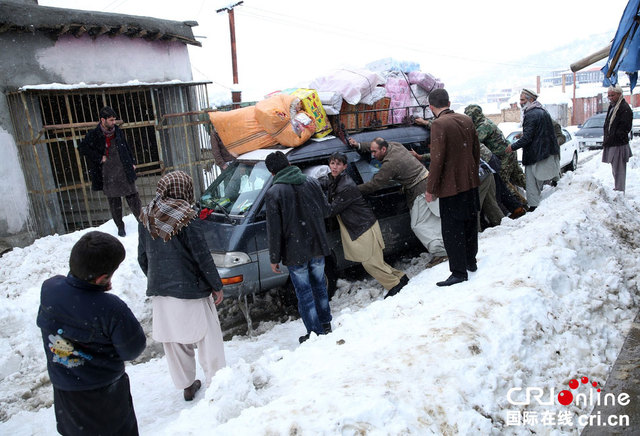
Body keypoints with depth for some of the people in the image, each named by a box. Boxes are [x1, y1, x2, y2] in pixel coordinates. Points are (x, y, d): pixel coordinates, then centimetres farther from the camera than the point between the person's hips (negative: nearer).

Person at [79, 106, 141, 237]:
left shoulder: (118, 132, 6)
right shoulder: (94, 135, -7)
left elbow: (126, 148, 18)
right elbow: (82, 148, -9)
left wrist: (132, 162, 15)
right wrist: (99, 158, -12)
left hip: (124, 171, 3)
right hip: (108, 175, -3)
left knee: (133, 197, 6)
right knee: (114, 201, 5)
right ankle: (120, 226, 18)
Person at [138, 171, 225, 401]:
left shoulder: (146, 218, 3)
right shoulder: (186, 217, -15)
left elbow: (142, 258, 11)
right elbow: (202, 256, -13)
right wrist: (217, 286, -3)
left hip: (159, 291, 6)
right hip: (189, 290, -6)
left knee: (173, 343, 18)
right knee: (207, 339, 9)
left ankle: (187, 386, 31)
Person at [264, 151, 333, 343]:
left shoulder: (274, 193, -16)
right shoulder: (312, 182, -2)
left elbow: (274, 230, -14)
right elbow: (325, 210, 9)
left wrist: (274, 258, -6)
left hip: (295, 252, -5)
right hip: (317, 247, 5)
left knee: (304, 293, 8)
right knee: (319, 285, 21)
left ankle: (315, 333, 17)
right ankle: (325, 325, 35)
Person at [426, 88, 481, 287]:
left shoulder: (439, 124, -17)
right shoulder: (466, 120, 6)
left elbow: (437, 159, -20)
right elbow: (476, 150, 13)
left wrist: (431, 189, -12)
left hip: (451, 186, -8)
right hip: (470, 182, 8)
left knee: (452, 230, 0)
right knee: (469, 223, 20)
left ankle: (459, 272, 6)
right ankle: (471, 261, 34)